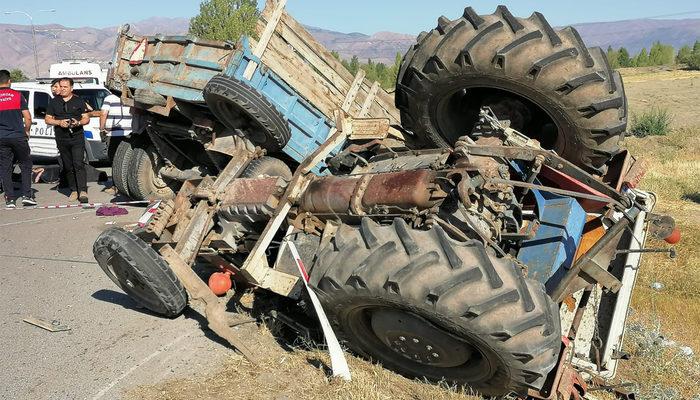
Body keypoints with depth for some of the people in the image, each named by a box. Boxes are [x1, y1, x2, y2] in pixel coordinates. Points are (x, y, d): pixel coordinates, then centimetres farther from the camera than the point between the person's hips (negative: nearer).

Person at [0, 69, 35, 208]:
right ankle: (27, 195, 2)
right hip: (18, 136, -1)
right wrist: (26, 131, 15)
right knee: (25, 165, 10)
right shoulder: (18, 95, 0)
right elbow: (28, 118, -2)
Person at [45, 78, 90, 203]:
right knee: (68, 166, 7)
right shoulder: (54, 102, 11)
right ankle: (74, 191, 14)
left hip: (77, 137, -3)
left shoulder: (79, 101, 6)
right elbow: (48, 119, 10)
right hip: (61, 139, 3)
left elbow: (86, 118, 6)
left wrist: (79, 122, -15)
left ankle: (83, 191, -18)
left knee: (79, 164, -14)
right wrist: (59, 122, -9)